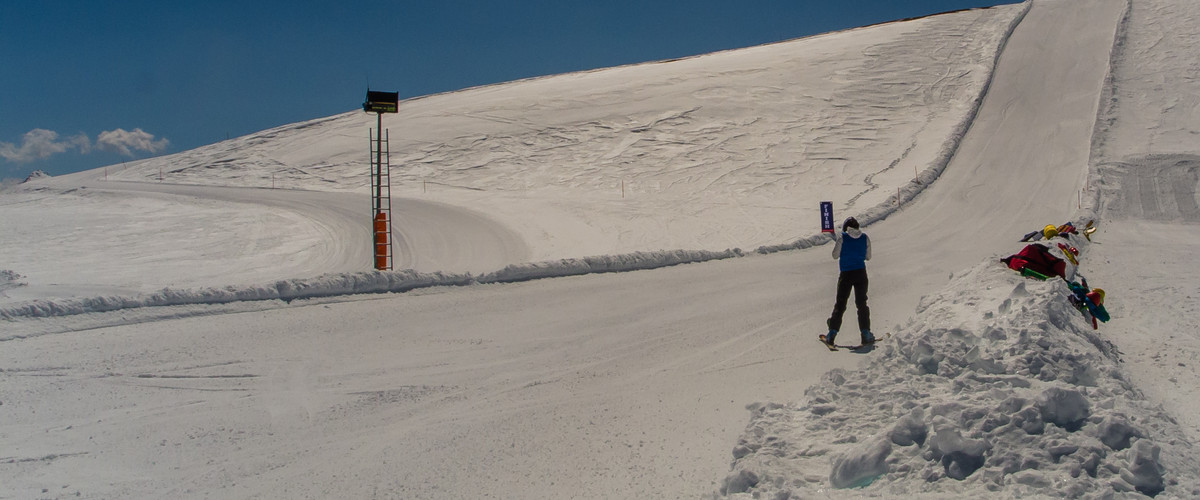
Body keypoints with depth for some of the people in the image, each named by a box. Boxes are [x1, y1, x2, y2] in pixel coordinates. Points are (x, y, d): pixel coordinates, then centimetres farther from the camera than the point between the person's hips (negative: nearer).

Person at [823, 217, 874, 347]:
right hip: (861, 273, 2)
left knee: (840, 303, 7)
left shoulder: (843, 238, -7)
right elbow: (868, 257, 8)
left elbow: (835, 255, -1)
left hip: (846, 274, -2)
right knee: (861, 303, 8)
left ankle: (832, 332, 1)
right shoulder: (865, 238, 2)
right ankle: (865, 332, -1)